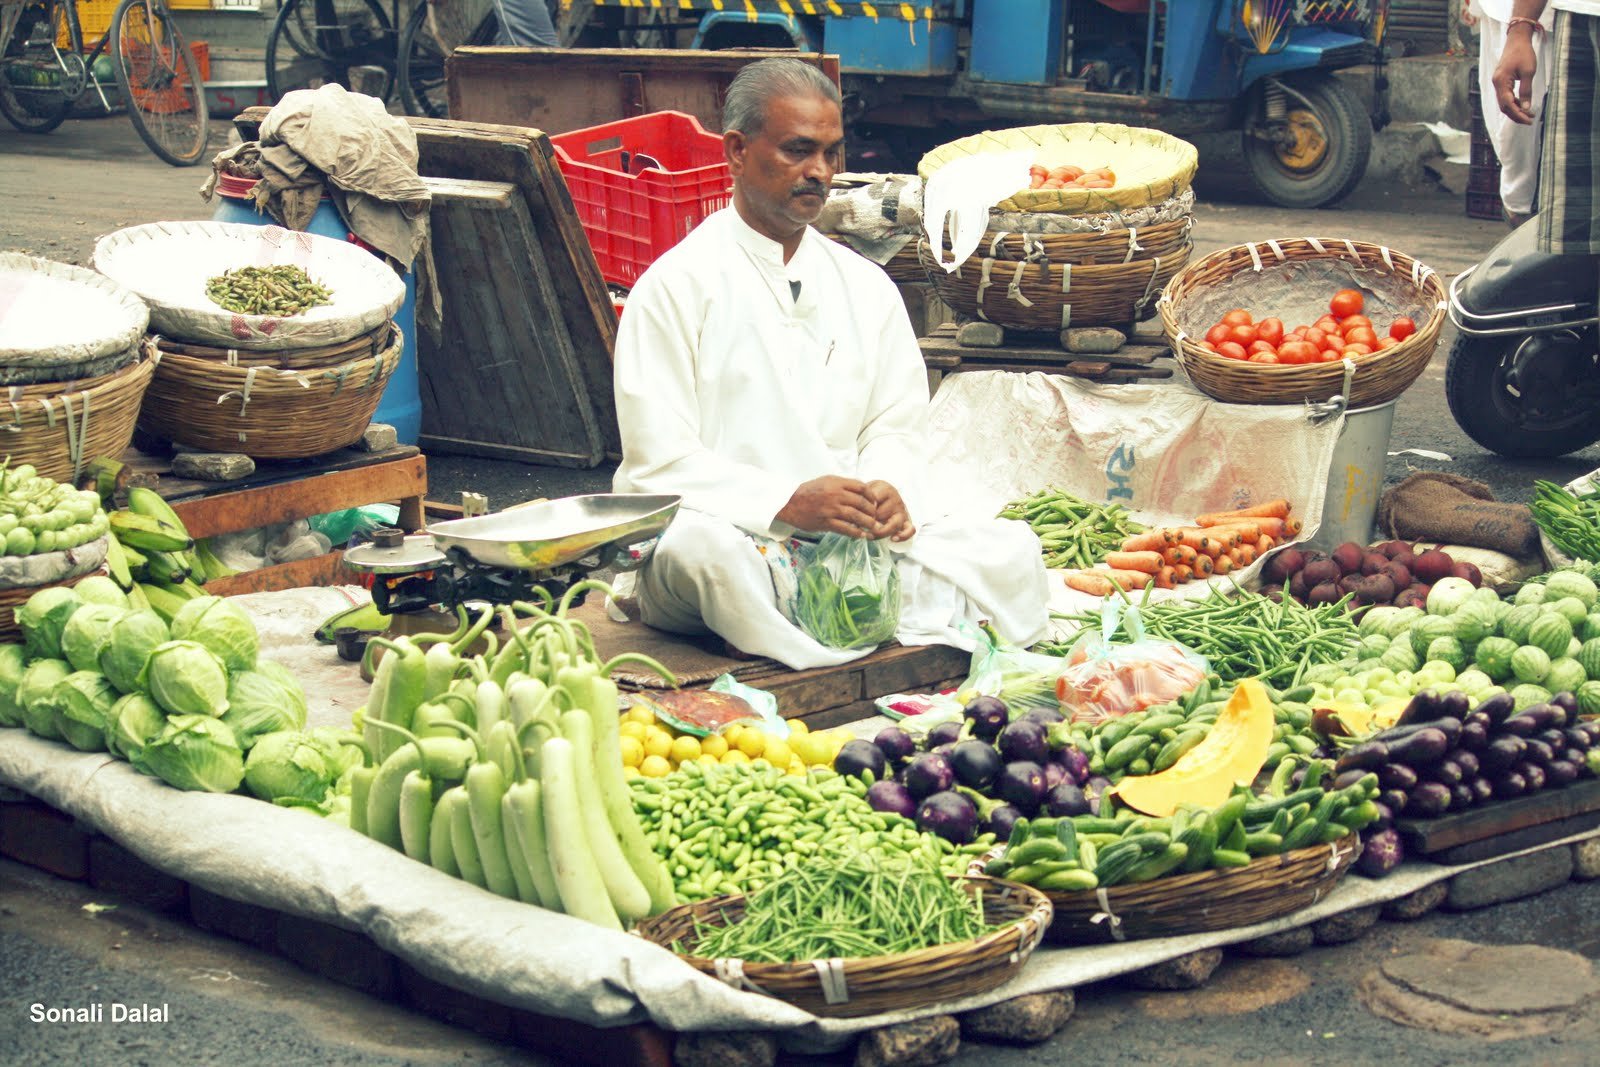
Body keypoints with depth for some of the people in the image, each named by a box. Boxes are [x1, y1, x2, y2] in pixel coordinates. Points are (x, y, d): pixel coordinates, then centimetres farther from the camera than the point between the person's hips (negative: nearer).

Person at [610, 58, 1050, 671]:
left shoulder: (866, 287, 15)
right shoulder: (676, 287, -2)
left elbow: (896, 429, 14)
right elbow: (659, 461, -10)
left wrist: (888, 491, -12)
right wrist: (788, 502, -24)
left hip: (853, 533, 5)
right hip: (736, 536, -4)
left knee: (1009, 551, -16)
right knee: (697, 548, -39)